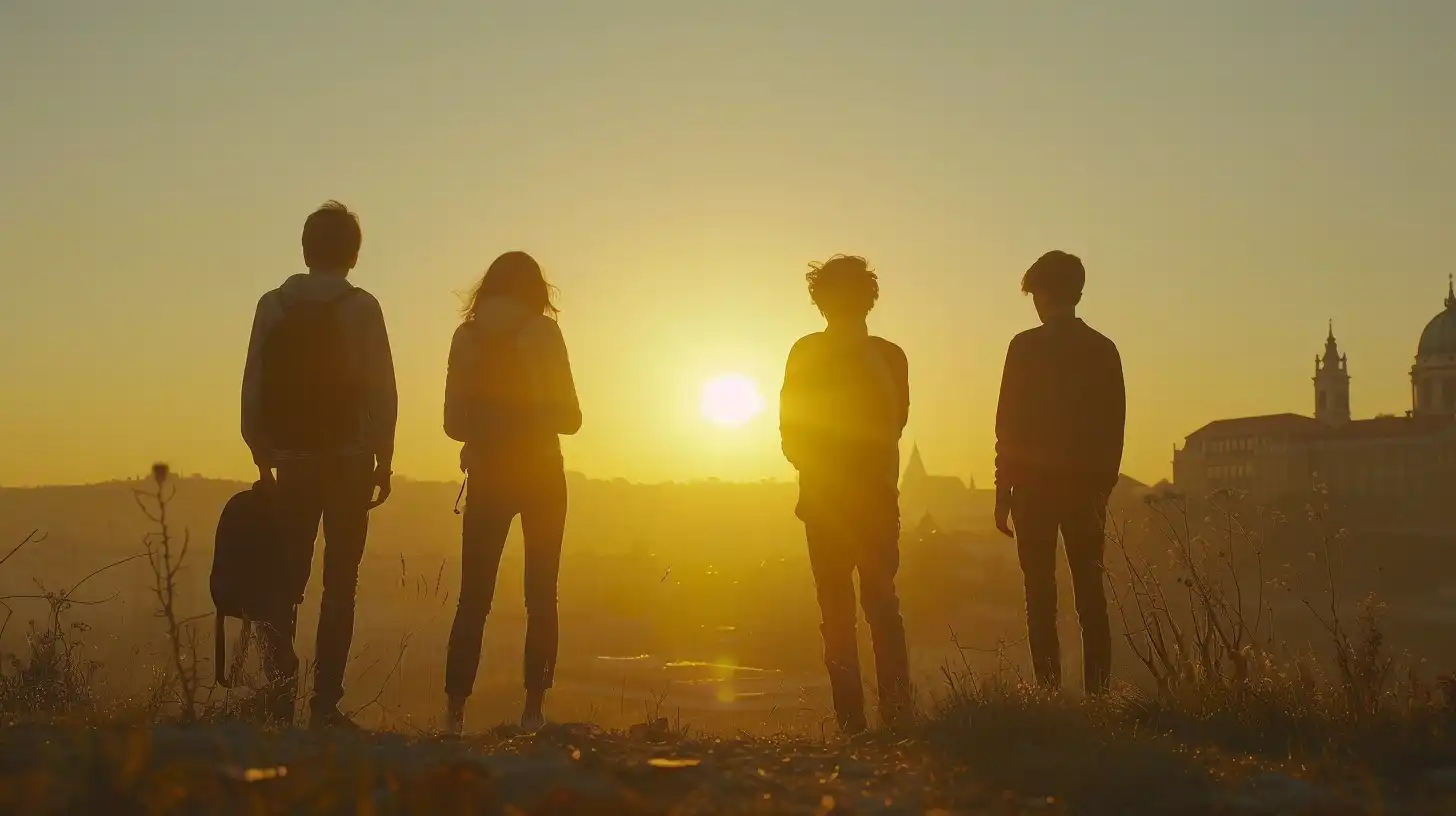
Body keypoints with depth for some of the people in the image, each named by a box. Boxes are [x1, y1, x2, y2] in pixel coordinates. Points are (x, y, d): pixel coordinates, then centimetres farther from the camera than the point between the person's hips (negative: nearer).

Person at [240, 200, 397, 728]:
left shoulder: (272, 306, 4)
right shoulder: (361, 308, -5)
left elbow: (252, 391, 4)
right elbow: (382, 392, -7)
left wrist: (264, 459, 12)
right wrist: (383, 462, 1)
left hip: (291, 462, 3)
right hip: (348, 461, -2)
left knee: (286, 579, 8)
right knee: (339, 582, 2)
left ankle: (280, 698, -1)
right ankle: (325, 704, 0)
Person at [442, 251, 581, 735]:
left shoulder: (466, 337, 4)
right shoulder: (541, 332, -5)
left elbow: (454, 423, 6)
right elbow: (569, 417, -5)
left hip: (486, 474, 2)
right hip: (540, 475, -2)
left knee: (473, 596, 4)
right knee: (540, 595, 4)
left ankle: (455, 712, -1)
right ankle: (533, 709, 0)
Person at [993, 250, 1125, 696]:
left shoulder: (1026, 346, -6)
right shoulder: (1103, 349, 6)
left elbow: (1008, 423, -8)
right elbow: (1114, 426, 9)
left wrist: (1003, 490, -3)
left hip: (1036, 484, -4)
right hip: (1087, 486, 4)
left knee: (1041, 596, -1)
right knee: (1090, 593, 8)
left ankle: (1050, 693, -4)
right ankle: (1097, 693, 5)